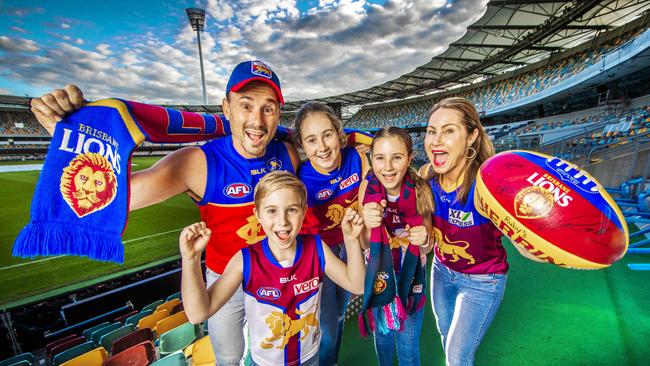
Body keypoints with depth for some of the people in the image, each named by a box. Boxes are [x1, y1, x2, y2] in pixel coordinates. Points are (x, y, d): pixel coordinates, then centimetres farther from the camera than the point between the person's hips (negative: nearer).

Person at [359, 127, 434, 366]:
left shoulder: (420, 191, -22)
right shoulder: (368, 187, -21)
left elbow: (426, 248, -8)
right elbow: (365, 244, -16)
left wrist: (423, 240, -30)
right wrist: (368, 226, -38)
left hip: (411, 276, -1)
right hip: (379, 274, 2)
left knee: (407, 346, 18)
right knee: (382, 336, 26)